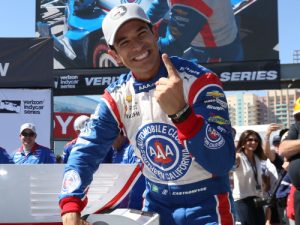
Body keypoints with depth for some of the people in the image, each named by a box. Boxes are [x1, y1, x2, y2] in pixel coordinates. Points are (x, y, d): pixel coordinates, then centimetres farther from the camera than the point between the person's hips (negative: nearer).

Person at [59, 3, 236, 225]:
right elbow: (86, 151, -6)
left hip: (206, 206, -4)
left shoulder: (199, 81, -19)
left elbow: (222, 163, -26)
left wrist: (180, 111, -40)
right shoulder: (116, 97, -4)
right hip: (157, 205, 4)